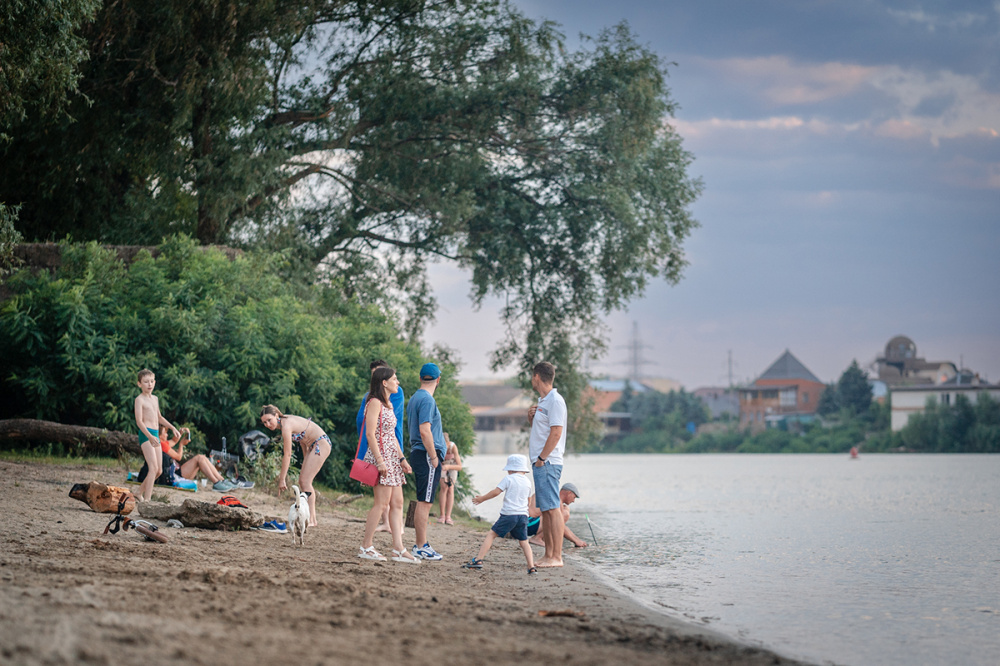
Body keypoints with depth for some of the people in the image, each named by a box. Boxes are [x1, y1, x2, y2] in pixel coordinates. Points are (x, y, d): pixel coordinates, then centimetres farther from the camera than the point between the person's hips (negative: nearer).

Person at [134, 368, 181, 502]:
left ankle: (141, 491, 26)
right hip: (145, 435, -8)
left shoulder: (155, 399, 17)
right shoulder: (139, 399, -7)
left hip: (155, 435, 8)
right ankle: (147, 499, -18)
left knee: (159, 470, 9)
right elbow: (139, 421, -16)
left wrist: (173, 428, 28)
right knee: (153, 468, -18)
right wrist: (150, 436, -27)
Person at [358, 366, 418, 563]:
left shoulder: (387, 405, 18)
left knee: (397, 503, 5)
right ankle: (366, 547, -6)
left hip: (392, 458, 10)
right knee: (382, 502, -11)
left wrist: (402, 458, 16)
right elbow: (370, 434, -16)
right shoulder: (375, 403, -10)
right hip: (380, 455, -10)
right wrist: (380, 460, -21)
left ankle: (398, 549, 4)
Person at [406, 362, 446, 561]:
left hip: (417, 454, 10)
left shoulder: (414, 399, 18)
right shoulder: (427, 400, -12)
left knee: (423, 502, 13)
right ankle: (421, 547, -7)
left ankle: (421, 544, 18)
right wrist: (434, 457, -16)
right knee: (425, 502, -8)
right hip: (427, 455, -10)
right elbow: (424, 431, -21)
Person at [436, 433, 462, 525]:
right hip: (441, 463, 0)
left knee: (450, 489, -11)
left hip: (452, 464, 0)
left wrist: (448, 466, -53)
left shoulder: (453, 447, -36)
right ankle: (442, 515, -14)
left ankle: (448, 517, -14)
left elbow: (459, 466, -37)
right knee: (444, 487, -16)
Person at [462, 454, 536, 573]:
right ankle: (531, 566, -3)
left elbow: (496, 492, -8)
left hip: (508, 514, -4)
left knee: (492, 534, 3)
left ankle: (478, 560, -4)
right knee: (524, 541, 11)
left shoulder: (508, 479, -3)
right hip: (523, 515, 4)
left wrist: (482, 498, 4)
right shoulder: (527, 482, 13)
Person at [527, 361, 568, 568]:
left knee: (552, 509, -12)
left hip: (547, 463, -11)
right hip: (541, 464, 11)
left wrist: (541, 458, -18)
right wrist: (531, 417, 10)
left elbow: (556, 433, -19)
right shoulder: (543, 401, 19)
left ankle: (556, 557, -14)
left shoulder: (555, 401, -12)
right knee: (545, 510, 11)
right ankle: (548, 554, 15)